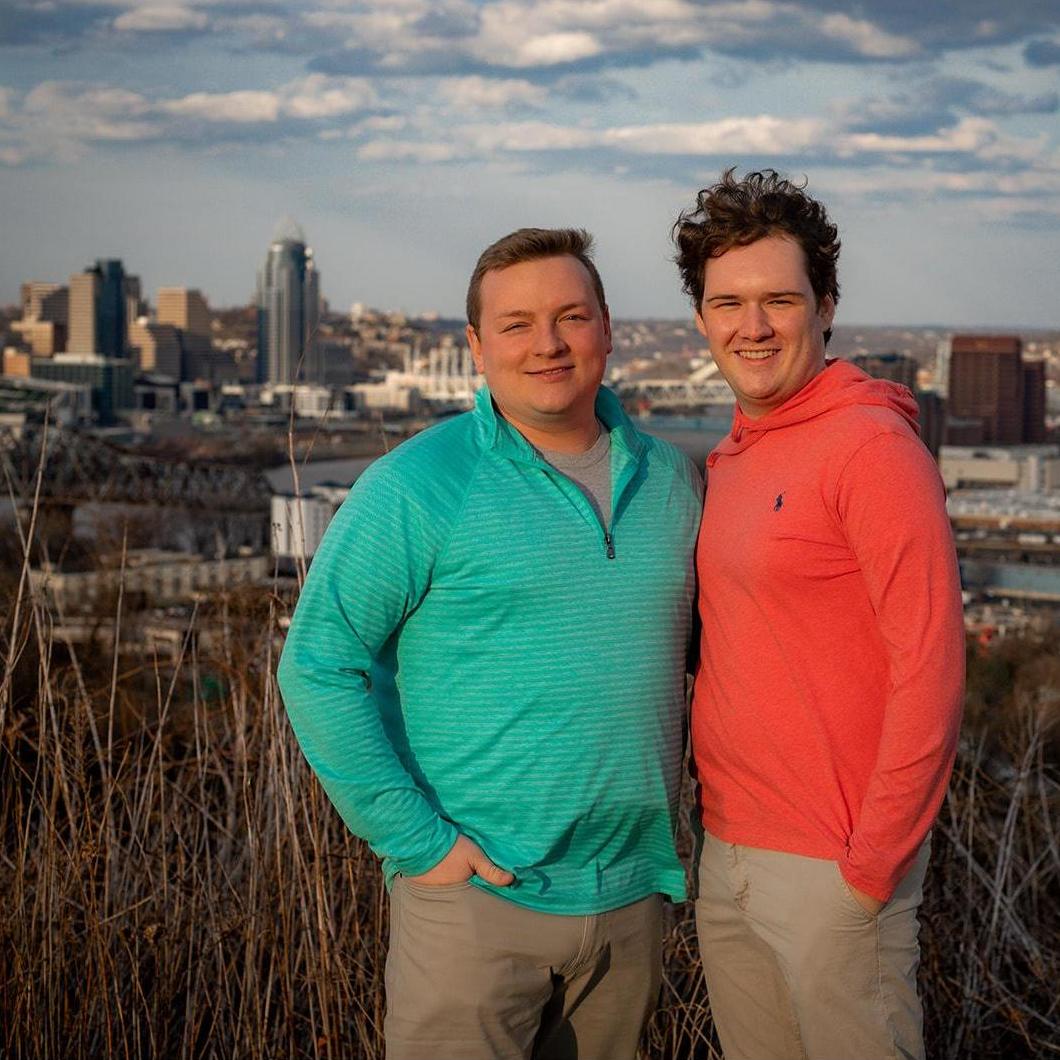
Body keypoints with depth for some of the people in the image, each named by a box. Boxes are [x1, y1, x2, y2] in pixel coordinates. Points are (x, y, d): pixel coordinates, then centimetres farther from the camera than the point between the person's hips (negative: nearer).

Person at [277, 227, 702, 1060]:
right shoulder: (420, 485, -9)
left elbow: (702, 646, 18)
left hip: (634, 894, 5)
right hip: (476, 894, -5)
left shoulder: (669, 480, 7)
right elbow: (318, 666, -11)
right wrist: (415, 838, -15)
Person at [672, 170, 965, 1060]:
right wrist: (723, 835, 9)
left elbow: (930, 668, -17)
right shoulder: (730, 460, 11)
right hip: (726, 858, 8)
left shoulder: (871, 445, -13)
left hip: (832, 870, -7)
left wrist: (873, 862, -16)